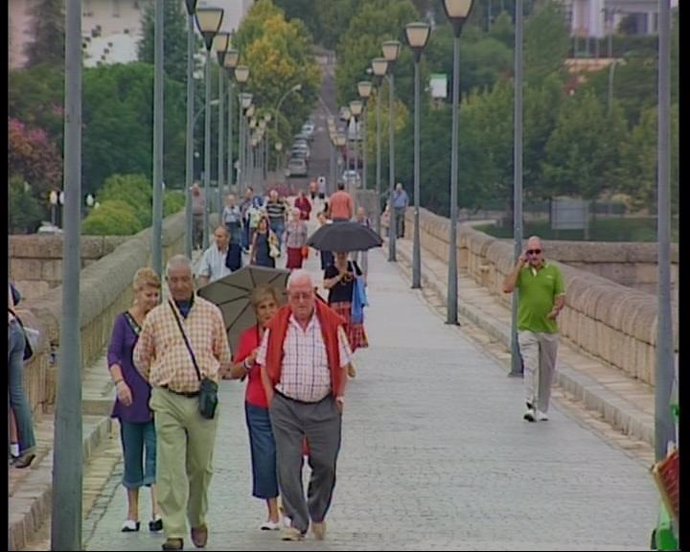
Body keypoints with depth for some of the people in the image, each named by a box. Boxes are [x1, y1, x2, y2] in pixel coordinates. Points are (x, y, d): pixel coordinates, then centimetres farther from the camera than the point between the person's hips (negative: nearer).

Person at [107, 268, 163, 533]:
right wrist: (119, 382, -23)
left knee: (156, 450, -10)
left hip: (158, 396, 0)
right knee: (132, 454, 7)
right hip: (132, 397, 0)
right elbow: (113, 355, -8)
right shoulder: (124, 320, 0)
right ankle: (132, 514, 16)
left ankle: (157, 512, -18)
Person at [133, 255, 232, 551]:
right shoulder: (156, 317, 5)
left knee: (201, 466, 9)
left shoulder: (211, 313, 7)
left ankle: (198, 521, 31)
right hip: (168, 401, -1)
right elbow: (140, 357, 19)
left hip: (203, 401, 1)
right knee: (170, 469, -8)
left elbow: (224, 357, 17)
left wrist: (211, 381, 10)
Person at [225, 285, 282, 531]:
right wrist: (250, 361, -8)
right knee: (264, 458, 2)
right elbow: (234, 373, 9)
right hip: (258, 406, 2)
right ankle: (273, 514, 11)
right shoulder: (249, 337, 5)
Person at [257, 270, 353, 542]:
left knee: (325, 464, 4)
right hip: (285, 406, 0)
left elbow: (342, 364, 9)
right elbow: (265, 364, 9)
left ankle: (317, 514, 27)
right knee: (288, 466, -4)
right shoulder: (276, 325, 2)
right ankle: (297, 522, 4)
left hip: (323, 407, 0)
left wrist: (340, 397, 3)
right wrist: (271, 398, 1)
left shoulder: (331, 323, 1)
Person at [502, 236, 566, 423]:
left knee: (547, 370, 9)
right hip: (527, 328, -2)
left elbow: (561, 296, 2)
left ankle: (542, 410, 20)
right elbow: (507, 287, -13)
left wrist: (556, 309, -19)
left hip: (549, 329, 2)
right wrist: (519, 265, -8)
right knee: (530, 367, -14)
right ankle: (531, 406, -21)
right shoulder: (522, 271, 4)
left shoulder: (553, 271, 4)